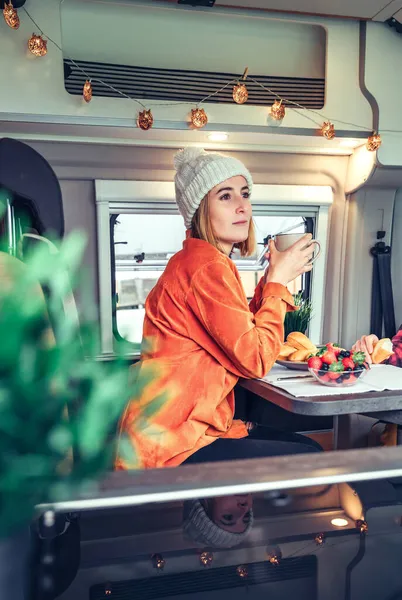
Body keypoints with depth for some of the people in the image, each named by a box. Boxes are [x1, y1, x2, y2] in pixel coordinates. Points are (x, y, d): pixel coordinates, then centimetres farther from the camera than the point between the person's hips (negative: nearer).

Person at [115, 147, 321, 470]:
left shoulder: (193, 261, 12)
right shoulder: (206, 266, -20)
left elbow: (246, 333, 13)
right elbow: (256, 360, -18)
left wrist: (272, 278, 3)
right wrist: (278, 280, -9)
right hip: (170, 447, -10)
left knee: (307, 445, 13)